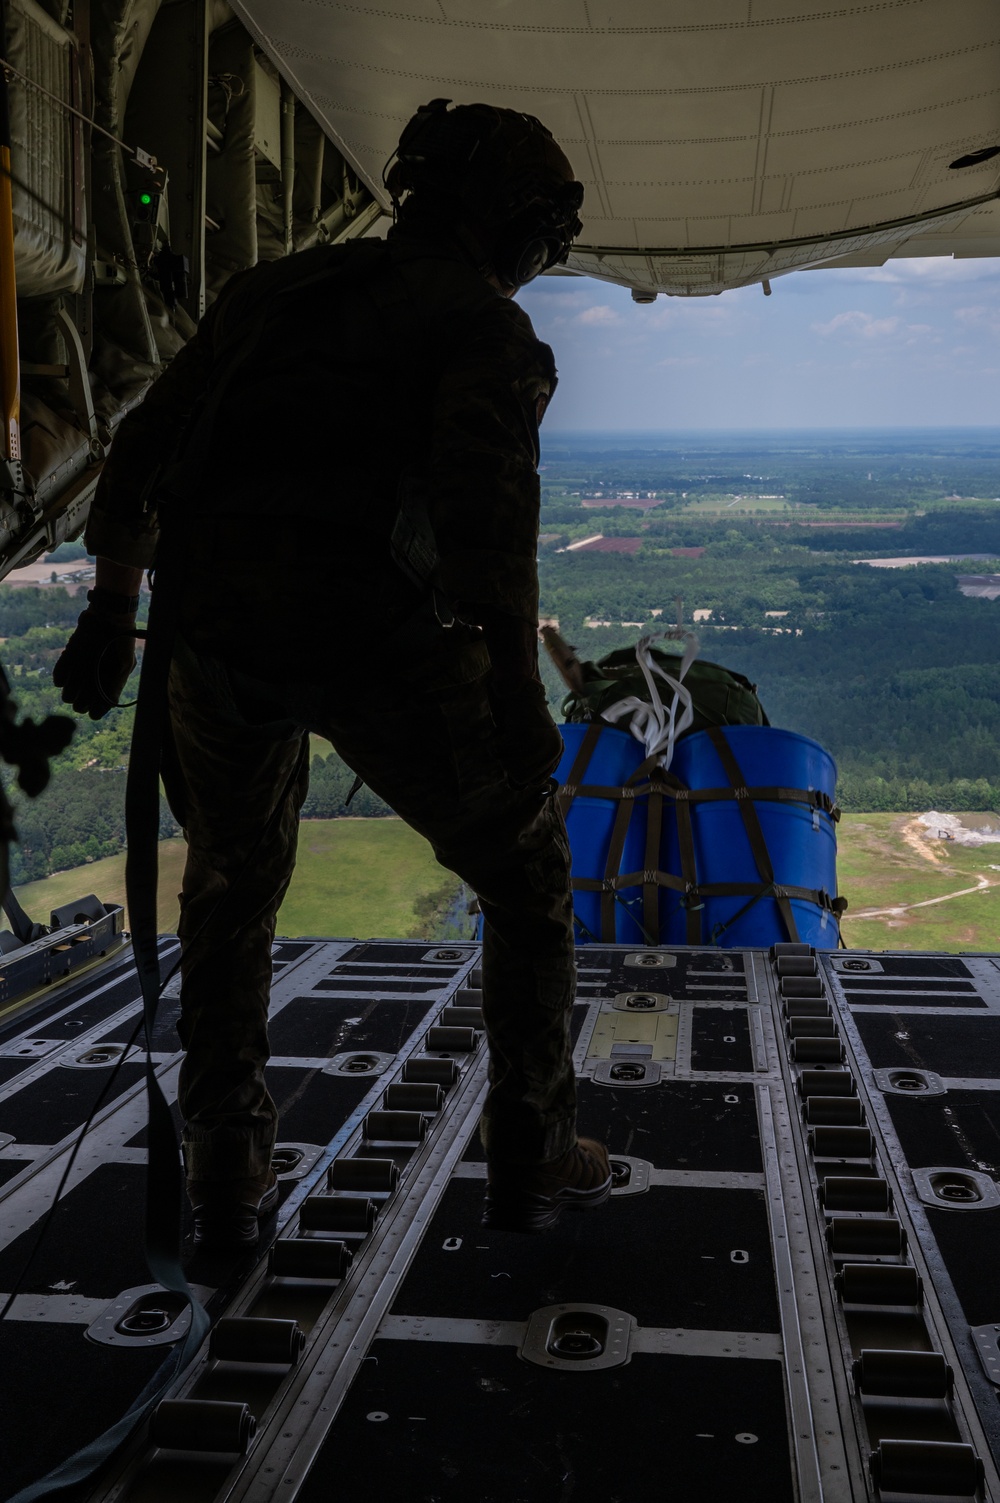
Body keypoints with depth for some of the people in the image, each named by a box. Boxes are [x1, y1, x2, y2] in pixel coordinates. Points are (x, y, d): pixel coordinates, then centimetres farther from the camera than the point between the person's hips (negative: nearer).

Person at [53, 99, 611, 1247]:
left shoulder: (274, 288, 21)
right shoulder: (485, 324, 4)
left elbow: (140, 451, 18)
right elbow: (485, 491, -16)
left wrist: (111, 613, 25)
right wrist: (516, 691, -21)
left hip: (218, 631, 5)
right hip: (381, 637, -4)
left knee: (229, 889, 26)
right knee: (526, 875, 17)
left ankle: (225, 1173, 27)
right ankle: (530, 1156, 21)